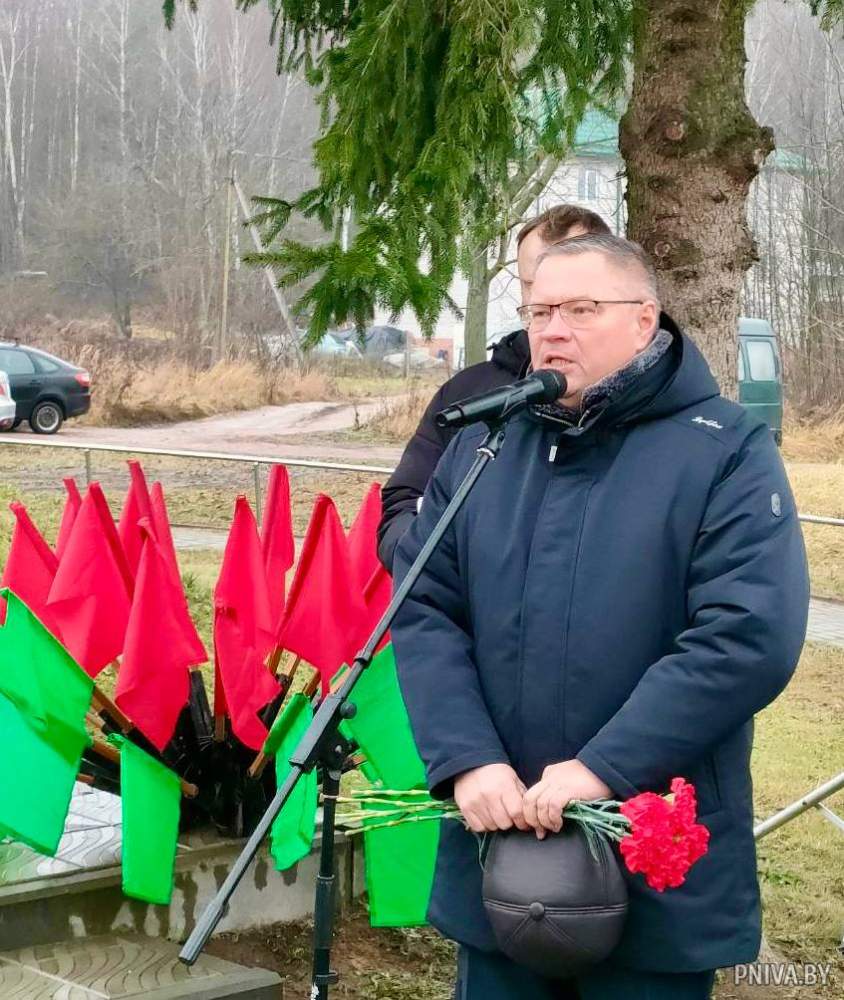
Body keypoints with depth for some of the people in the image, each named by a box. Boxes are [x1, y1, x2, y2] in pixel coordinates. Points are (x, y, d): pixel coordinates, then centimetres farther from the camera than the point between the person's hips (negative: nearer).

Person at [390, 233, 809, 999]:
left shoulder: (727, 453, -7)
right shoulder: (480, 446, 8)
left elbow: (751, 639, -18)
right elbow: (423, 610, 2)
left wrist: (604, 768, -22)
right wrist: (468, 760, -13)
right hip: (495, 847, 4)